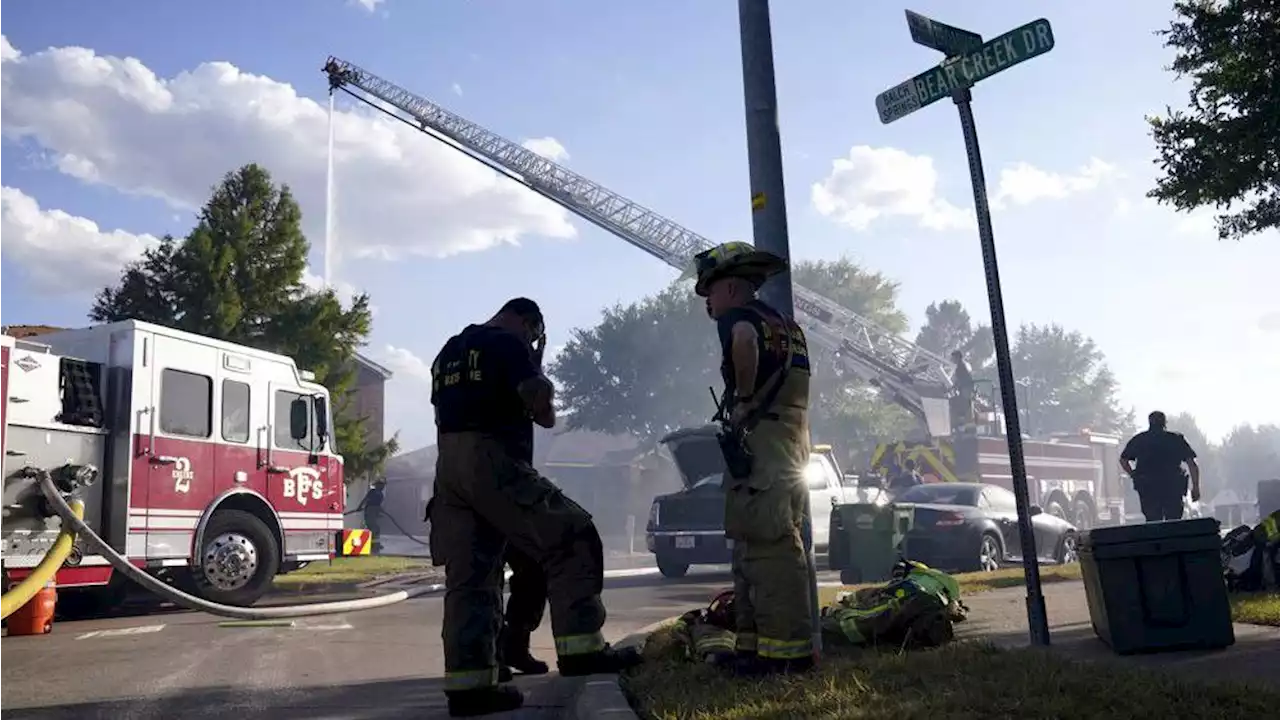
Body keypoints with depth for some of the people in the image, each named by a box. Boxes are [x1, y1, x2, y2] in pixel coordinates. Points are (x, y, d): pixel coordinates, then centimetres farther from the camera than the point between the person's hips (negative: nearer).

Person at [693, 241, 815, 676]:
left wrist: (744, 398, -17)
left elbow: (744, 339, -28)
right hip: (791, 441, 10)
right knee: (754, 544, 12)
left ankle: (788, 650, -11)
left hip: (760, 440, -10)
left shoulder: (738, 315, -4)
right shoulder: (785, 324, 25)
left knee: (768, 544, -11)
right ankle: (754, 645, 15)